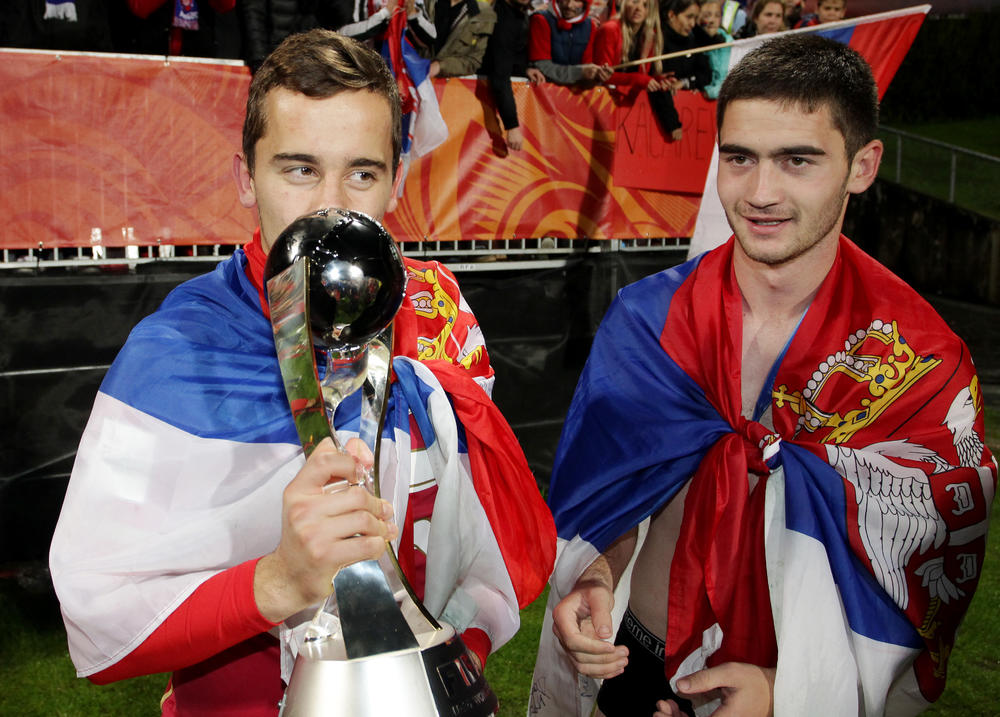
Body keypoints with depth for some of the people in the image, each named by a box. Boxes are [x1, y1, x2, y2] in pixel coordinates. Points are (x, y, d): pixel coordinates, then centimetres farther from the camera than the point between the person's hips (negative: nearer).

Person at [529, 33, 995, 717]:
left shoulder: (922, 365, -16)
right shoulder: (649, 317, -11)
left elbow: (931, 582, -12)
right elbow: (617, 487, -1)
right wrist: (595, 575, -21)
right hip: (635, 660, 2)